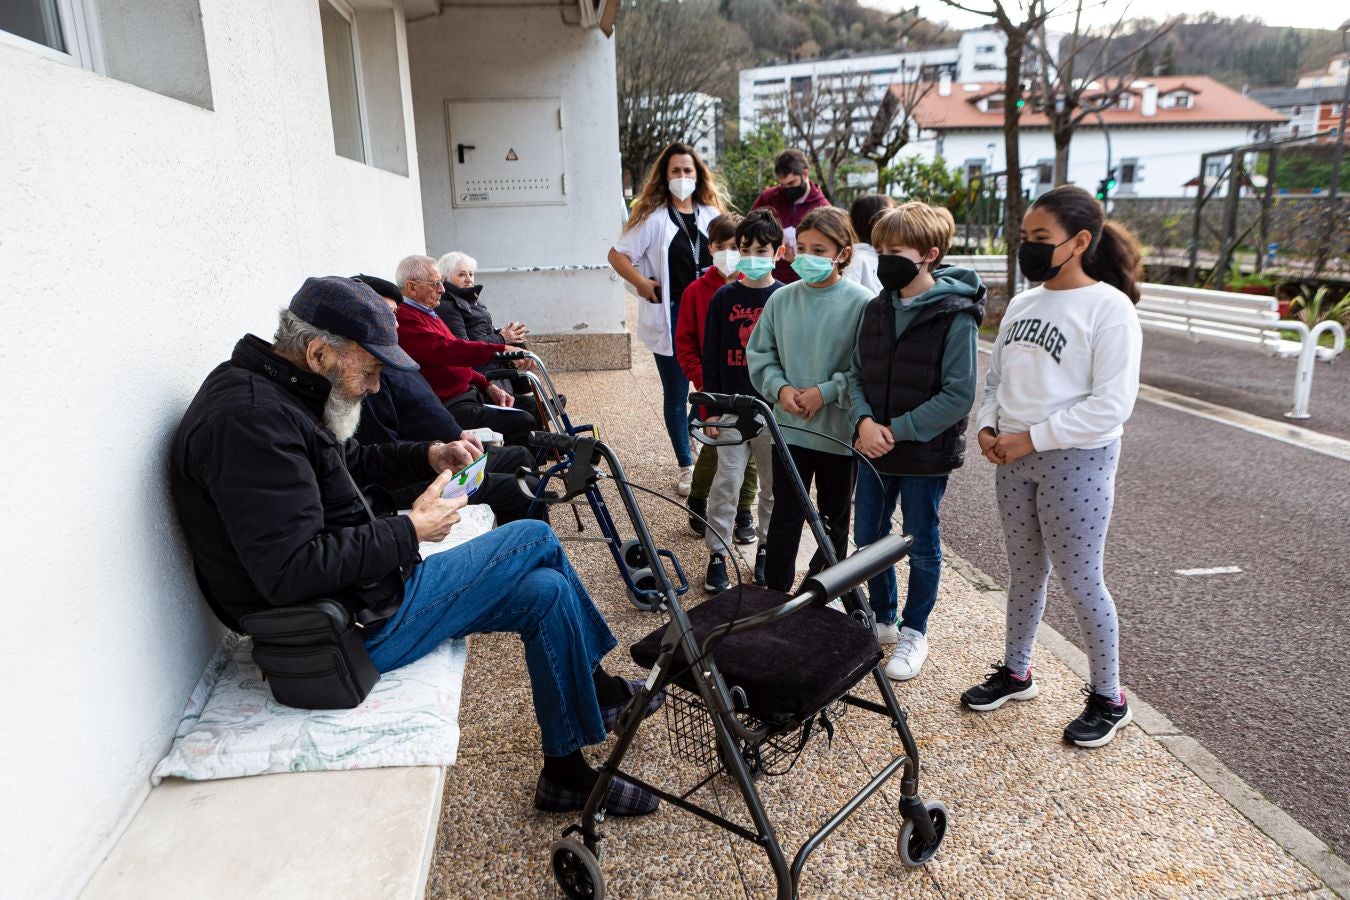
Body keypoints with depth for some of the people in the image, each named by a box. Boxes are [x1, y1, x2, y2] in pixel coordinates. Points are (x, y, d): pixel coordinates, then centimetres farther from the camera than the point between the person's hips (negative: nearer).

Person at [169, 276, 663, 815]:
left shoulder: (276, 396, 7)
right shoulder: (248, 418, -25)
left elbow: (351, 462, 24)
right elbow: (291, 571, -30)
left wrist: (427, 456, 6)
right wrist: (410, 531, -21)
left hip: (363, 590, 10)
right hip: (357, 630, -10)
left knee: (546, 590, 8)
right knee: (535, 539, -4)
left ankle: (567, 771, 21)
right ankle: (599, 688, 20)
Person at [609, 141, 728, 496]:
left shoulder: (711, 214, 9)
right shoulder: (654, 217, -1)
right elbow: (617, 254, -1)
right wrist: (643, 284, -9)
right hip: (670, 318, -2)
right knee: (676, 395, 6)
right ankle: (687, 466, 18)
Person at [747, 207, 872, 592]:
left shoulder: (861, 304, -11)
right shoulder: (782, 299, -1)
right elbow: (760, 353, 7)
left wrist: (825, 392, -18)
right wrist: (780, 388, -9)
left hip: (840, 430, -1)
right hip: (789, 426, 2)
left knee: (835, 519, 16)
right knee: (785, 516, 8)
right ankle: (775, 594, 22)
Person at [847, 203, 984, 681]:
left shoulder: (955, 316, -14)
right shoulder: (876, 310, 4)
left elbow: (958, 395, -17)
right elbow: (856, 374, 7)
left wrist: (898, 431, -19)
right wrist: (865, 421, -11)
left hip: (926, 452, -6)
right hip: (874, 448, 6)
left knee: (922, 544, 10)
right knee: (868, 536, 15)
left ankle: (914, 632, 29)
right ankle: (882, 619, 36)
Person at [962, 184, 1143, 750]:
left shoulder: (1109, 307, -12)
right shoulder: (1022, 304, 8)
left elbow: (1111, 405, -18)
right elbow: (996, 376, 16)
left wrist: (1030, 438, -18)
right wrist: (988, 427, -2)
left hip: (1077, 460, -6)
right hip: (1014, 459, 6)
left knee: (1079, 580, 3)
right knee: (1024, 571, 17)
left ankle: (1108, 697, 22)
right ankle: (1015, 672, 33)